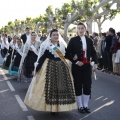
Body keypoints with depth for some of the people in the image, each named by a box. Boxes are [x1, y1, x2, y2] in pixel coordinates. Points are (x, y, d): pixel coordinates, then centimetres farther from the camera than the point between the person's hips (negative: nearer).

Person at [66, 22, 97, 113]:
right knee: (78, 86, 4)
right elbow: (68, 53, -6)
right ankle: (80, 106, 15)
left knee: (87, 85, 5)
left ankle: (86, 105, 17)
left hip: (87, 65, 3)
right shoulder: (73, 40, -2)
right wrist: (76, 62, -13)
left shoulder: (89, 40, 7)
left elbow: (93, 53, 11)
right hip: (77, 66, -3)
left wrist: (95, 63, -2)